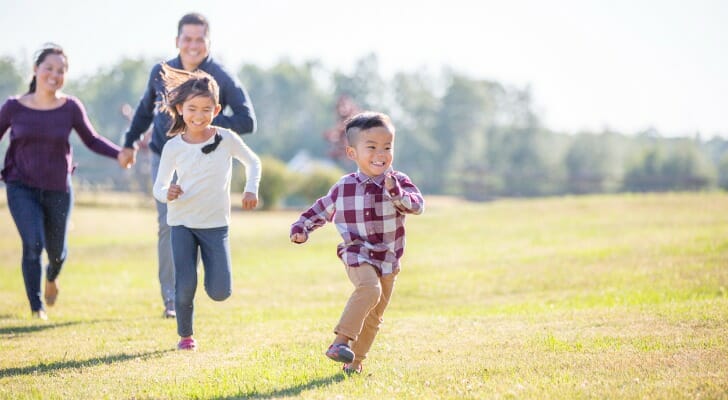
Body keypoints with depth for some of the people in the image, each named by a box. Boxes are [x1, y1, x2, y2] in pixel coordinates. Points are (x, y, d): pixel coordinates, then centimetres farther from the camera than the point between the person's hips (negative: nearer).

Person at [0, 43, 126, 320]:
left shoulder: (71, 108, -7)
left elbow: (91, 140, 3)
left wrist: (119, 154, -12)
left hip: (58, 190, 1)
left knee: (57, 252, 12)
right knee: (33, 245, -18)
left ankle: (52, 276, 51)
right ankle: (36, 307, -1)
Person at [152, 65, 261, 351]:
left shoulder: (226, 139, -6)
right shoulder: (173, 147, -6)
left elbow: (253, 162, 11)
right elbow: (159, 187, -1)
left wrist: (251, 189, -4)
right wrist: (167, 194, -24)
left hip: (216, 223, 0)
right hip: (182, 222, 0)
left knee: (220, 293, -5)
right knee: (185, 287, -11)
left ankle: (211, 267, 31)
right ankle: (185, 335, 15)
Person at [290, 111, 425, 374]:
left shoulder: (398, 182, -2)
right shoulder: (344, 187, 0)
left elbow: (418, 206, -18)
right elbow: (321, 210, 12)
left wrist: (396, 193, -34)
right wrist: (301, 228, -3)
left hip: (388, 258, 3)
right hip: (357, 254, -3)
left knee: (373, 316, 11)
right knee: (369, 289, -32)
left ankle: (354, 360, 26)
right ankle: (341, 342, -36)